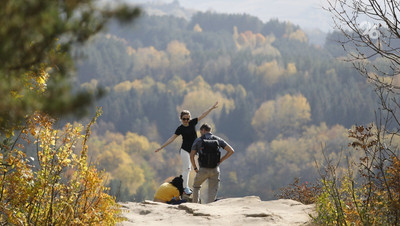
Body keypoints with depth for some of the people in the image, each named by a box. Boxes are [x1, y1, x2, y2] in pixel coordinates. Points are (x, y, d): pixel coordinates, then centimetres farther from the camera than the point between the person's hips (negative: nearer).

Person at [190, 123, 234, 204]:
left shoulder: (198, 140, 3)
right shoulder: (218, 140, 7)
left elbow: (191, 156, -1)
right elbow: (231, 151, 0)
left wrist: (195, 168, 10)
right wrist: (220, 160, 8)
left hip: (203, 170, 0)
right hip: (215, 170, 0)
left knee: (196, 186, 27)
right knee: (212, 192, 4)